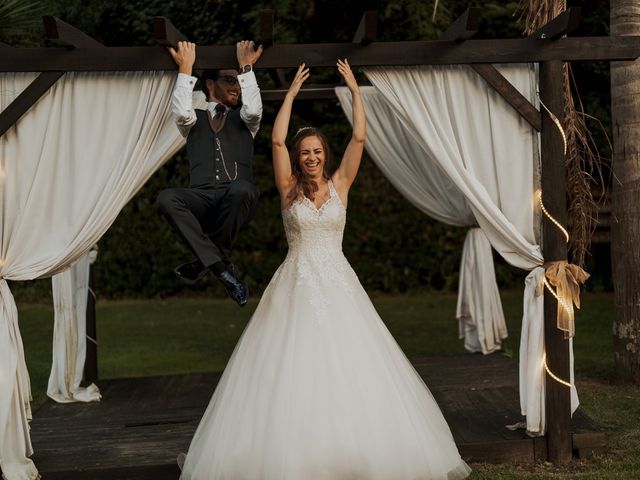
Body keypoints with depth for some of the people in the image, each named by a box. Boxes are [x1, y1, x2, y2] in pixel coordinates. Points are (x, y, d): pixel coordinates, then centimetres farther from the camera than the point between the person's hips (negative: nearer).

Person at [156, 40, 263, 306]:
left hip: (236, 197, 0)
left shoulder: (243, 120, 25)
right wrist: (185, 68, 1)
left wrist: (246, 68, 2)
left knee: (241, 189, -38)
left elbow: (254, 109, 0)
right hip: (201, 198, 1)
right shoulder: (195, 120, 24)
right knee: (166, 199, -32)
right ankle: (221, 267, -29)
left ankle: (203, 262, -19)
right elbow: (181, 112, -2)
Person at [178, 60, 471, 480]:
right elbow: (277, 140, -5)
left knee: (348, 367, -3)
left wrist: (354, 88, 2)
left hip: (338, 284, 1)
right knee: (294, 372, -5)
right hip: (297, 285, -1)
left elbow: (360, 137, 1)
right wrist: (292, 92, 0)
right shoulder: (290, 190, 4)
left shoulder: (340, 185, 7)